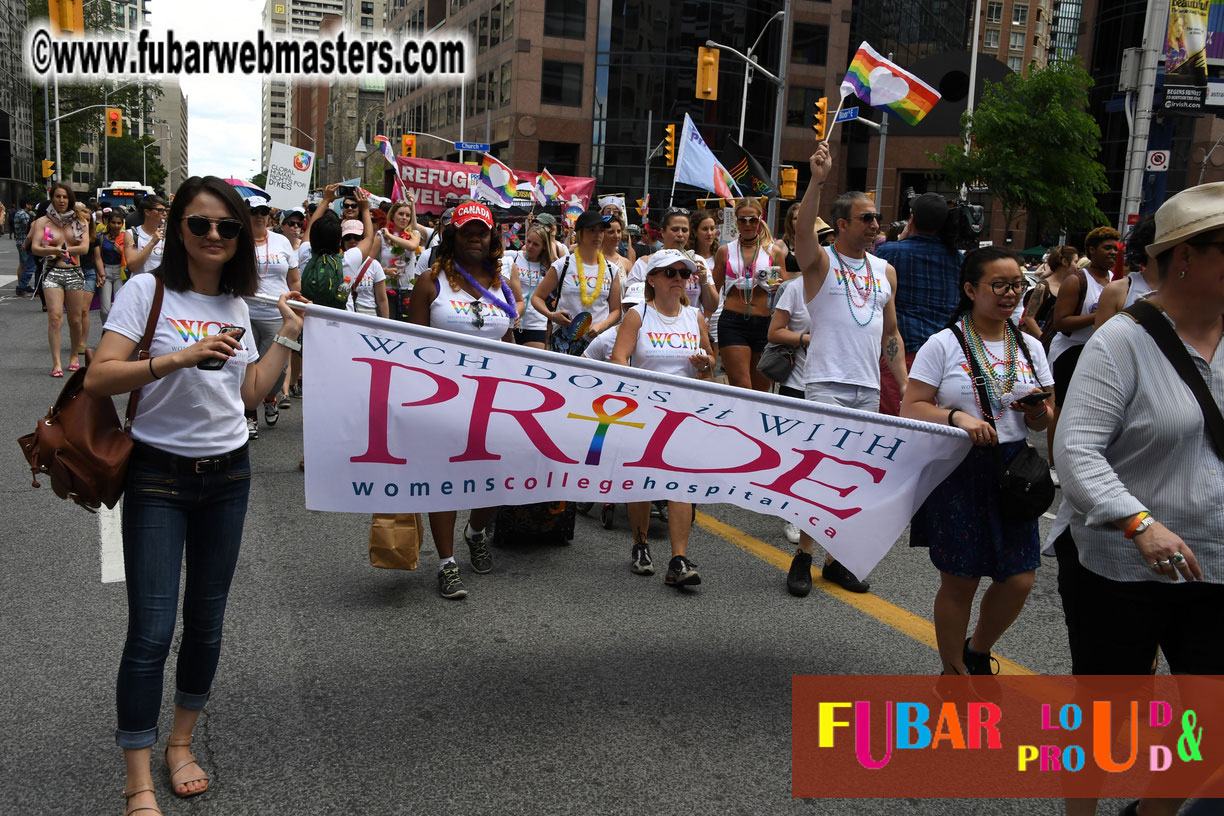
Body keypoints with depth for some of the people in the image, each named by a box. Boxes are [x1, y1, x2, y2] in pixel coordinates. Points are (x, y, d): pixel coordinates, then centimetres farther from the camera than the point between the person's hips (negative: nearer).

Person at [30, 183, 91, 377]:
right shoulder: (43, 221, 6)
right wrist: (54, 250, -23)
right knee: (55, 317, -13)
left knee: (75, 319, 4)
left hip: (74, 273, 1)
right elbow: (35, 248, -4)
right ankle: (56, 363, -13)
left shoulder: (78, 222, 9)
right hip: (52, 273, -1)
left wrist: (61, 249, -14)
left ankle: (74, 356, 24)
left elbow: (85, 247, -4)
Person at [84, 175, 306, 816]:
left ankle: (181, 742, 31)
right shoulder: (148, 290, -7)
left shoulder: (236, 303, 9)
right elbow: (99, 378, -16)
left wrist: (288, 336, 5)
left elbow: (250, 392, 9)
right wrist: (180, 357, -27)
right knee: (151, 630, -6)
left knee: (206, 621, 12)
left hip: (227, 474, 5)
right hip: (158, 475, -5)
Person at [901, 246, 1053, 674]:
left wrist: (1039, 411, -9)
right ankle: (953, 672, 26)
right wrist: (956, 417, -26)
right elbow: (911, 409, -10)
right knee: (959, 582, 3)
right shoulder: (943, 344, -5)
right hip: (957, 473, -4)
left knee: (1019, 579, 1)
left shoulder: (1030, 347, 9)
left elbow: (1042, 423, 14)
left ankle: (977, 651, 31)